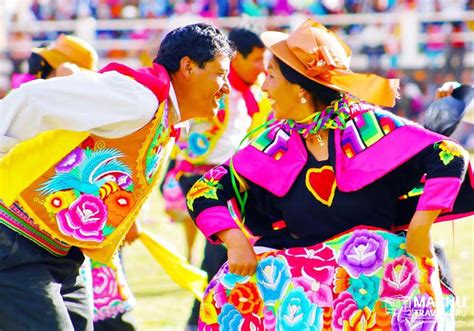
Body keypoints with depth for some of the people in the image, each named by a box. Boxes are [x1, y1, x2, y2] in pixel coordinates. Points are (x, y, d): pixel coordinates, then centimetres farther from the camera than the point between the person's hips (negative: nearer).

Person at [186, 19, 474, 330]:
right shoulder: (276, 144, 0)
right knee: (235, 287, -17)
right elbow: (206, 192, 2)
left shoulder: (367, 124, -12)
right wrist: (236, 242, -15)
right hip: (301, 266, 4)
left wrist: (420, 229, -23)